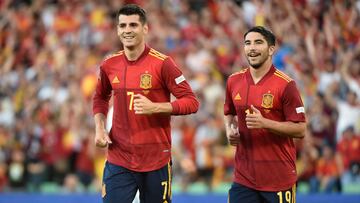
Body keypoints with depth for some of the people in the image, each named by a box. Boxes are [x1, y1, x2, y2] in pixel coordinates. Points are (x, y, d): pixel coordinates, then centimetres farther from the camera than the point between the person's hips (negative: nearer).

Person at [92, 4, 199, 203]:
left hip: (156, 161, -3)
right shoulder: (109, 65, 3)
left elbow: (191, 102, -9)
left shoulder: (162, 63, -9)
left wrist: (154, 107, -22)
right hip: (118, 161, 3)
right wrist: (100, 129, 6)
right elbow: (100, 98, 22)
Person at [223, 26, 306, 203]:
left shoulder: (285, 85, -10)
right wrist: (230, 129, 2)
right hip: (243, 176, 4)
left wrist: (264, 123, -22)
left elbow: (300, 129, -11)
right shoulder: (233, 81, 6)